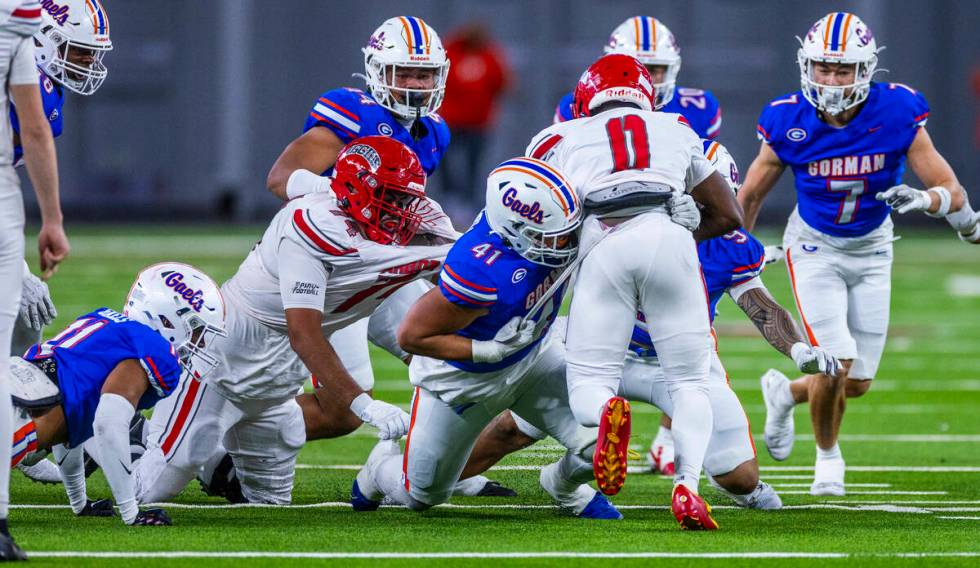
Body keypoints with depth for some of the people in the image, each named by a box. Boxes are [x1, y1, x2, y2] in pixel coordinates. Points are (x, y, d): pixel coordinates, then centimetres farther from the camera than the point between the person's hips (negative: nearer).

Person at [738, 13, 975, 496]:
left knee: (857, 382, 4)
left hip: (872, 249, 2)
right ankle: (827, 456, 13)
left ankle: (786, 392, 36)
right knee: (835, 368, -16)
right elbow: (751, 193, -3)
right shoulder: (789, 122, -21)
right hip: (815, 247, -2)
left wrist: (922, 199, -40)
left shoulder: (897, 115, -22)